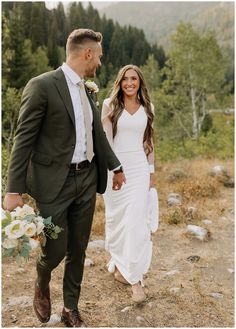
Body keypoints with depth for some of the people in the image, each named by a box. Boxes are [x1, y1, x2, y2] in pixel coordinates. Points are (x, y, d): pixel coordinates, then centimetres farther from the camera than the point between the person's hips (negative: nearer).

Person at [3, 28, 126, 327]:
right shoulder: (42, 85, -11)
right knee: (55, 251, 2)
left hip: (87, 180, 7)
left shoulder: (87, 90, 11)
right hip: (54, 183, -6)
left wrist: (115, 167, 24)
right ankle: (42, 284, 39)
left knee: (78, 250, 14)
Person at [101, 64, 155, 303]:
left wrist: (151, 171, 13)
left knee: (137, 221, -5)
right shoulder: (110, 105, 1)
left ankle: (135, 277, 1)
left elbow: (148, 141, 14)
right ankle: (119, 265, 29)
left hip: (139, 168, 2)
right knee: (117, 219, 8)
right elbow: (104, 138, -1)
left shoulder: (147, 108, 10)